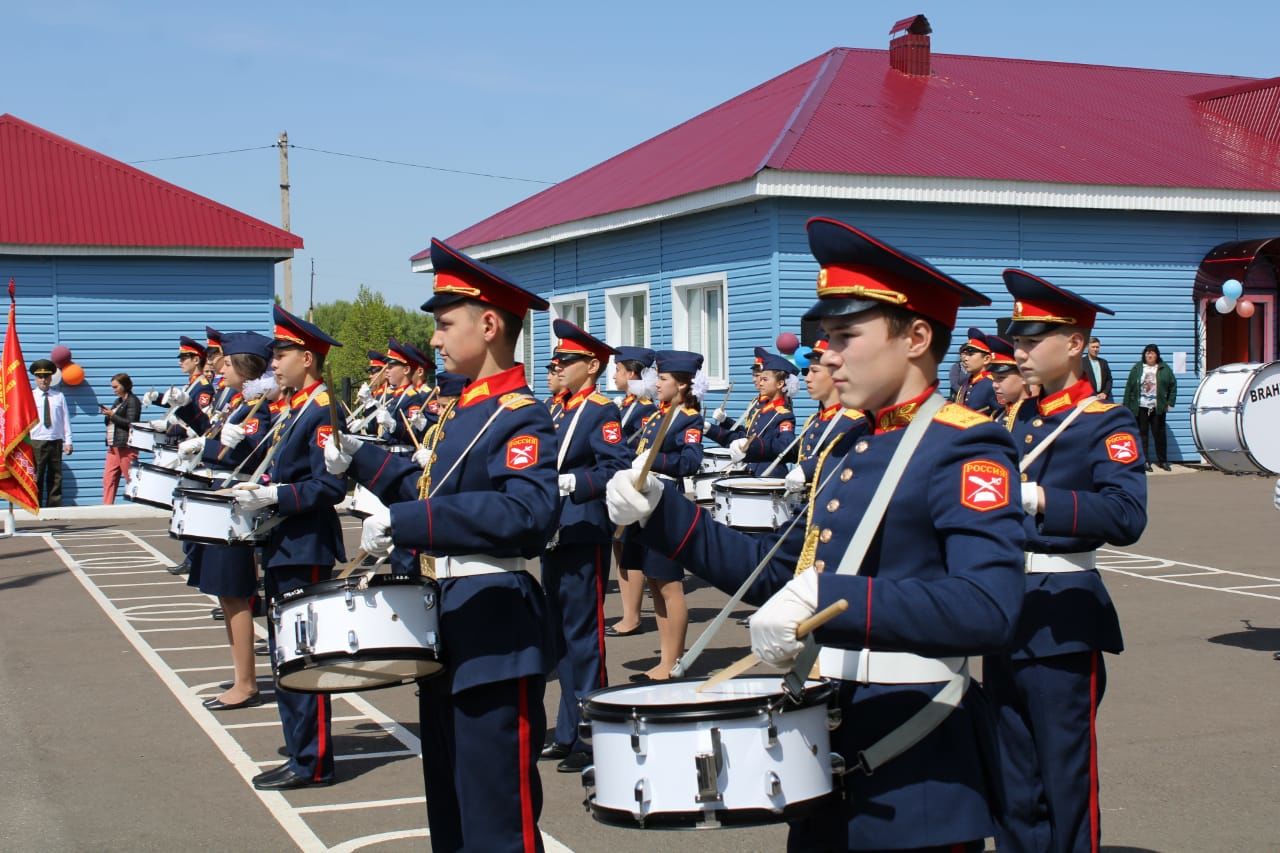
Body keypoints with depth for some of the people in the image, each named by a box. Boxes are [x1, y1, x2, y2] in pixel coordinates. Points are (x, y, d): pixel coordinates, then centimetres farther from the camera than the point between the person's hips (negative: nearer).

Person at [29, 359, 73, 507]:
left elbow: (66, 419, 5)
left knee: (55, 478, 6)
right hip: (36, 443, -2)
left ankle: (54, 509, 12)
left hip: (56, 442, 2)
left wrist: (68, 441, 1)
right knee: (36, 478, -1)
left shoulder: (59, 396, 6)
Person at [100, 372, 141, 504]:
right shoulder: (118, 401, 21)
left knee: (131, 479, -7)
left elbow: (130, 423, -13)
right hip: (113, 446, 9)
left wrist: (112, 415, -12)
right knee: (108, 479, 3)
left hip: (126, 446, -9)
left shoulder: (133, 401, -5)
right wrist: (107, 414, 5)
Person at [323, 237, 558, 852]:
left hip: (494, 636, -10)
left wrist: (404, 523, -35)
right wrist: (360, 462, 17)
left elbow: (530, 513, -33)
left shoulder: (520, 418, -16)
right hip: (447, 631, 10)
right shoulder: (464, 412, 14)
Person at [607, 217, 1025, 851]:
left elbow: (988, 607, -30)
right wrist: (659, 513, 6)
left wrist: (825, 599, -38)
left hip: (916, 772, -8)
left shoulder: (965, 449, -15)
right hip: (826, 750, 8)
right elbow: (776, 573, 15)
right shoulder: (844, 449, 12)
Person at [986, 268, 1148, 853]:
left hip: (1063, 618, -6)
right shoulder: (1012, 418, 13)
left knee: (1066, 782, 1)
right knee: (1013, 784, 14)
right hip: (1005, 611, 7)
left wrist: (1038, 498, -33)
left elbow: (1127, 515, -23)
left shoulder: (1105, 423, -7)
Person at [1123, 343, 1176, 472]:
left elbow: (1173, 386, 8)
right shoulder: (1137, 369, 4)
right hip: (1140, 408, 0)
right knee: (1143, 435, 1)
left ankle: (1163, 461, 13)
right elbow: (1129, 388, 3)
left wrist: (1170, 403, 1)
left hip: (1158, 408, 0)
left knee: (1160, 434, 5)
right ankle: (1145, 461, 6)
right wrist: (1126, 406, -2)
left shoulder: (1165, 369, 6)